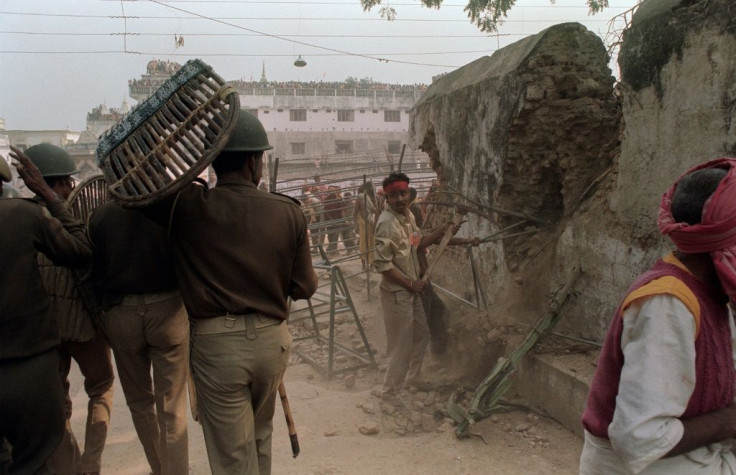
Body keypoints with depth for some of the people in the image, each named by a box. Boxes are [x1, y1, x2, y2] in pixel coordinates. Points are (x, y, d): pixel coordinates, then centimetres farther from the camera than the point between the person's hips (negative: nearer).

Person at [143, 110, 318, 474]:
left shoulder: (186, 206, -10)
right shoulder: (289, 212, -6)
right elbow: (304, 287, -1)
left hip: (215, 344, -2)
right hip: (272, 340, 3)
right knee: (259, 438, 27)